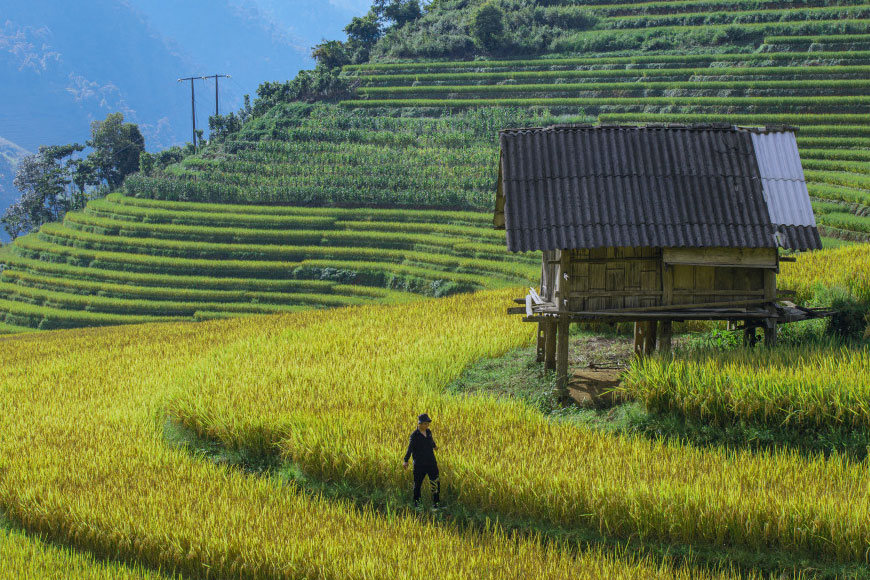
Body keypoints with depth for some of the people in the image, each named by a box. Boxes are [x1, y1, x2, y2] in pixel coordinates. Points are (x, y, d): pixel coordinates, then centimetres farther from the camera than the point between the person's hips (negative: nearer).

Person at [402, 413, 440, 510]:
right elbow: (410, 448, -22)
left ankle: (436, 503, 6)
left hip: (431, 462, 5)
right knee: (418, 483, 8)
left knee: (436, 482, -2)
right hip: (419, 464, -4)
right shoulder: (414, 435, -12)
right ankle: (416, 502, 27)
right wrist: (405, 461, -34)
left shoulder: (428, 432, 6)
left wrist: (434, 446, 51)